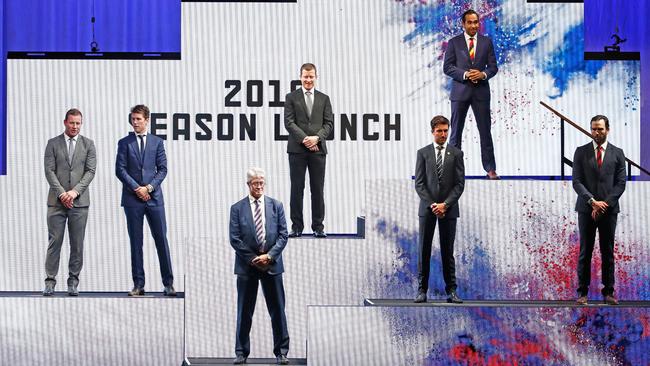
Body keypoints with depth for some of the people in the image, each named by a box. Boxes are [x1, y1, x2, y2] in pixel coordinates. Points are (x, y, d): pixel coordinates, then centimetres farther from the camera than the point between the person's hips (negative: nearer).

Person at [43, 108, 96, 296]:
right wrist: (61, 193, -12)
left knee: (77, 243, 2)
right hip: (57, 201, 0)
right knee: (54, 242, -2)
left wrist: (75, 191, -12)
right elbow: (49, 171, 0)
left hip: (79, 202, 1)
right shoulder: (53, 144, 7)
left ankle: (73, 281, 9)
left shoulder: (88, 144, 8)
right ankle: (50, 281, 2)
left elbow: (90, 171, 1)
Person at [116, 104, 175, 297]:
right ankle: (138, 284, 7)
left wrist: (148, 187, -9)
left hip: (154, 197, 0)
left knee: (161, 240, -1)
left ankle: (168, 283, 5)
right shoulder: (124, 143, 6)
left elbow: (162, 169, 4)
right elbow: (120, 170, 0)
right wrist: (136, 189, -9)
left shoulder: (157, 142, 9)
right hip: (132, 198, 0)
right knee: (136, 242, 3)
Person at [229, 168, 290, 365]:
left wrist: (269, 255, -10)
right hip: (247, 266, -1)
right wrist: (253, 259, -10)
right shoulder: (237, 208, 2)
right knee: (244, 311, 5)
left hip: (272, 264, 1)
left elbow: (283, 235, 2)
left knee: (277, 310, 4)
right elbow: (235, 239, -2)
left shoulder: (276, 206, 6)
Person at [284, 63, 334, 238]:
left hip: (318, 149, 1)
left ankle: (318, 227, 8)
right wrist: (304, 139, -13)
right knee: (297, 188, 1)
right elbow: (289, 122, -3)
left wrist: (316, 138, -12)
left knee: (318, 189, 3)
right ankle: (297, 226, 5)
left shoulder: (324, 98, 11)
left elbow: (329, 123, 5)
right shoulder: (291, 97, 6)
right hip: (297, 149, -1)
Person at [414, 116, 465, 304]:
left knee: (448, 251, 3)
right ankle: (422, 290, 5)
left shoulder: (456, 153, 4)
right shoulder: (423, 153, 5)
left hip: (449, 209, 0)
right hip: (427, 208, 0)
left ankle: (451, 290, 6)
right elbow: (419, 183, 1)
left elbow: (460, 184, -1)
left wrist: (445, 204, -11)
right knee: (424, 249, 1)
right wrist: (432, 204, -10)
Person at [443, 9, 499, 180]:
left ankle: (490, 169, 6)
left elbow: (493, 66, 6)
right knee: (456, 131, 4)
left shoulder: (487, 42, 7)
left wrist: (483, 74, -15)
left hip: (481, 91, 1)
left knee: (485, 131, 2)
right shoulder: (454, 42, 2)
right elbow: (447, 67, -2)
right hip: (460, 91, -1)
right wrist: (465, 74, -16)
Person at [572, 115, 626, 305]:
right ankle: (583, 292, 5)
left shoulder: (617, 153, 6)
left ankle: (608, 291, 10)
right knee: (585, 252, 2)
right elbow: (576, 181, -2)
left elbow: (620, 183, 1)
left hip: (609, 209, 1)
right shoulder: (581, 152, 4)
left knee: (608, 252, 5)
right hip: (586, 209, -1)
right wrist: (592, 202, -14)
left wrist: (605, 203, -10)